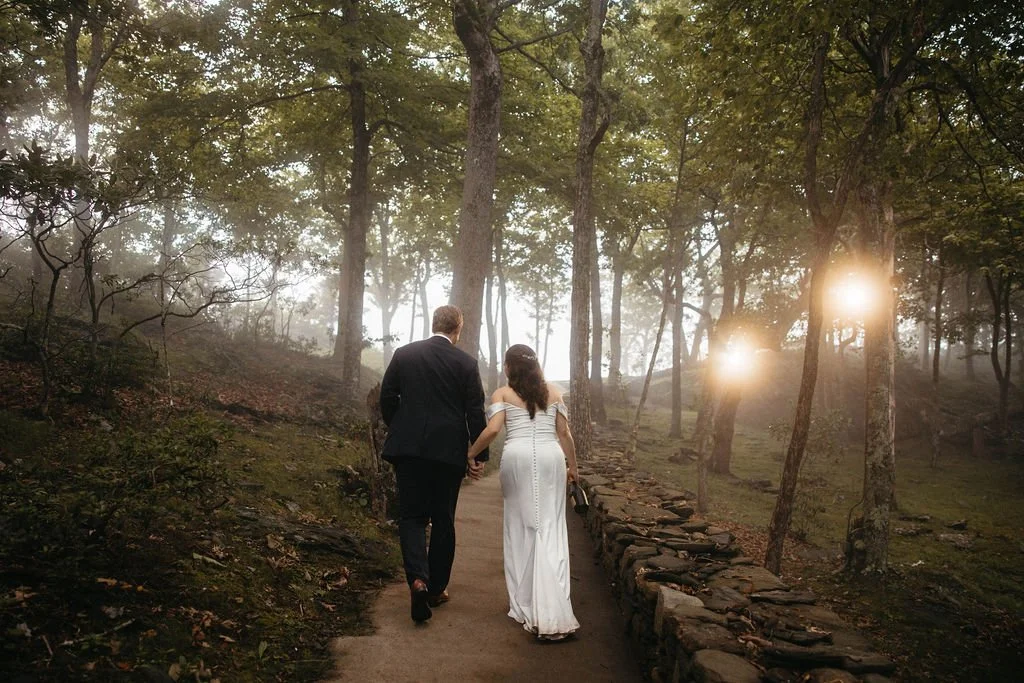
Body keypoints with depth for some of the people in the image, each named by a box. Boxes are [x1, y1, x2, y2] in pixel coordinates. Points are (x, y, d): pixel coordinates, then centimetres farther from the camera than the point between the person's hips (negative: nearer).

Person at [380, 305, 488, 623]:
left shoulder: (404, 354, 2)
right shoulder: (466, 362, -3)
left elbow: (387, 398, 4)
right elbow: (475, 412, -4)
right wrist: (480, 455, 3)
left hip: (408, 448, 1)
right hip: (449, 451, -1)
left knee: (411, 516, 7)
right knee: (443, 520, 12)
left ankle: (418, 579, -14)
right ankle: (437, 588, 20)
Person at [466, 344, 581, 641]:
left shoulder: (503, 394, 8)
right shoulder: (553, 391, 15)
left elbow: (493, 429, -7)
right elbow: (564, 433, 13)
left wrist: (470, 454, 5)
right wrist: (573, 465, 22)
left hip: (517, 457, -1)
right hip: (551, 458, 1)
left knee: (521, 528, 11)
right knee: (550, 530, 0)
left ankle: (524, 605, 15)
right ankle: (552, 614, -9)